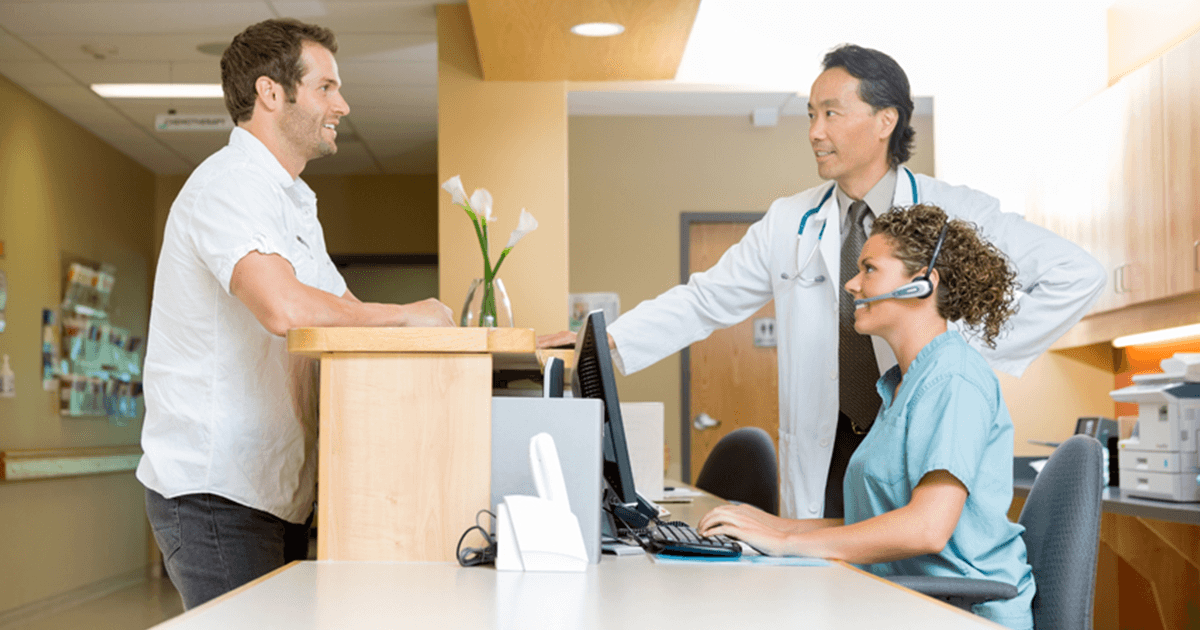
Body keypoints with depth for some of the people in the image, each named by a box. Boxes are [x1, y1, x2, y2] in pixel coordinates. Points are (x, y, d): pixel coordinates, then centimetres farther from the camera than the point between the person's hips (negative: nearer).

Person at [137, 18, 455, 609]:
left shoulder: (292, 203, 21)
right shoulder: (229, 183, -14)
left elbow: (347, 316, 19)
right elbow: (285, 308, -31)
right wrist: (405, 315, -17)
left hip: (275, 491, 10)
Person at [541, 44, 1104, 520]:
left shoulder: (957, 215, -2)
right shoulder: (790, 223, 8)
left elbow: (1078, 274, -3)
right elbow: (705, 300, 10)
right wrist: (606, 343, -1)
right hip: (825, 460, 3)